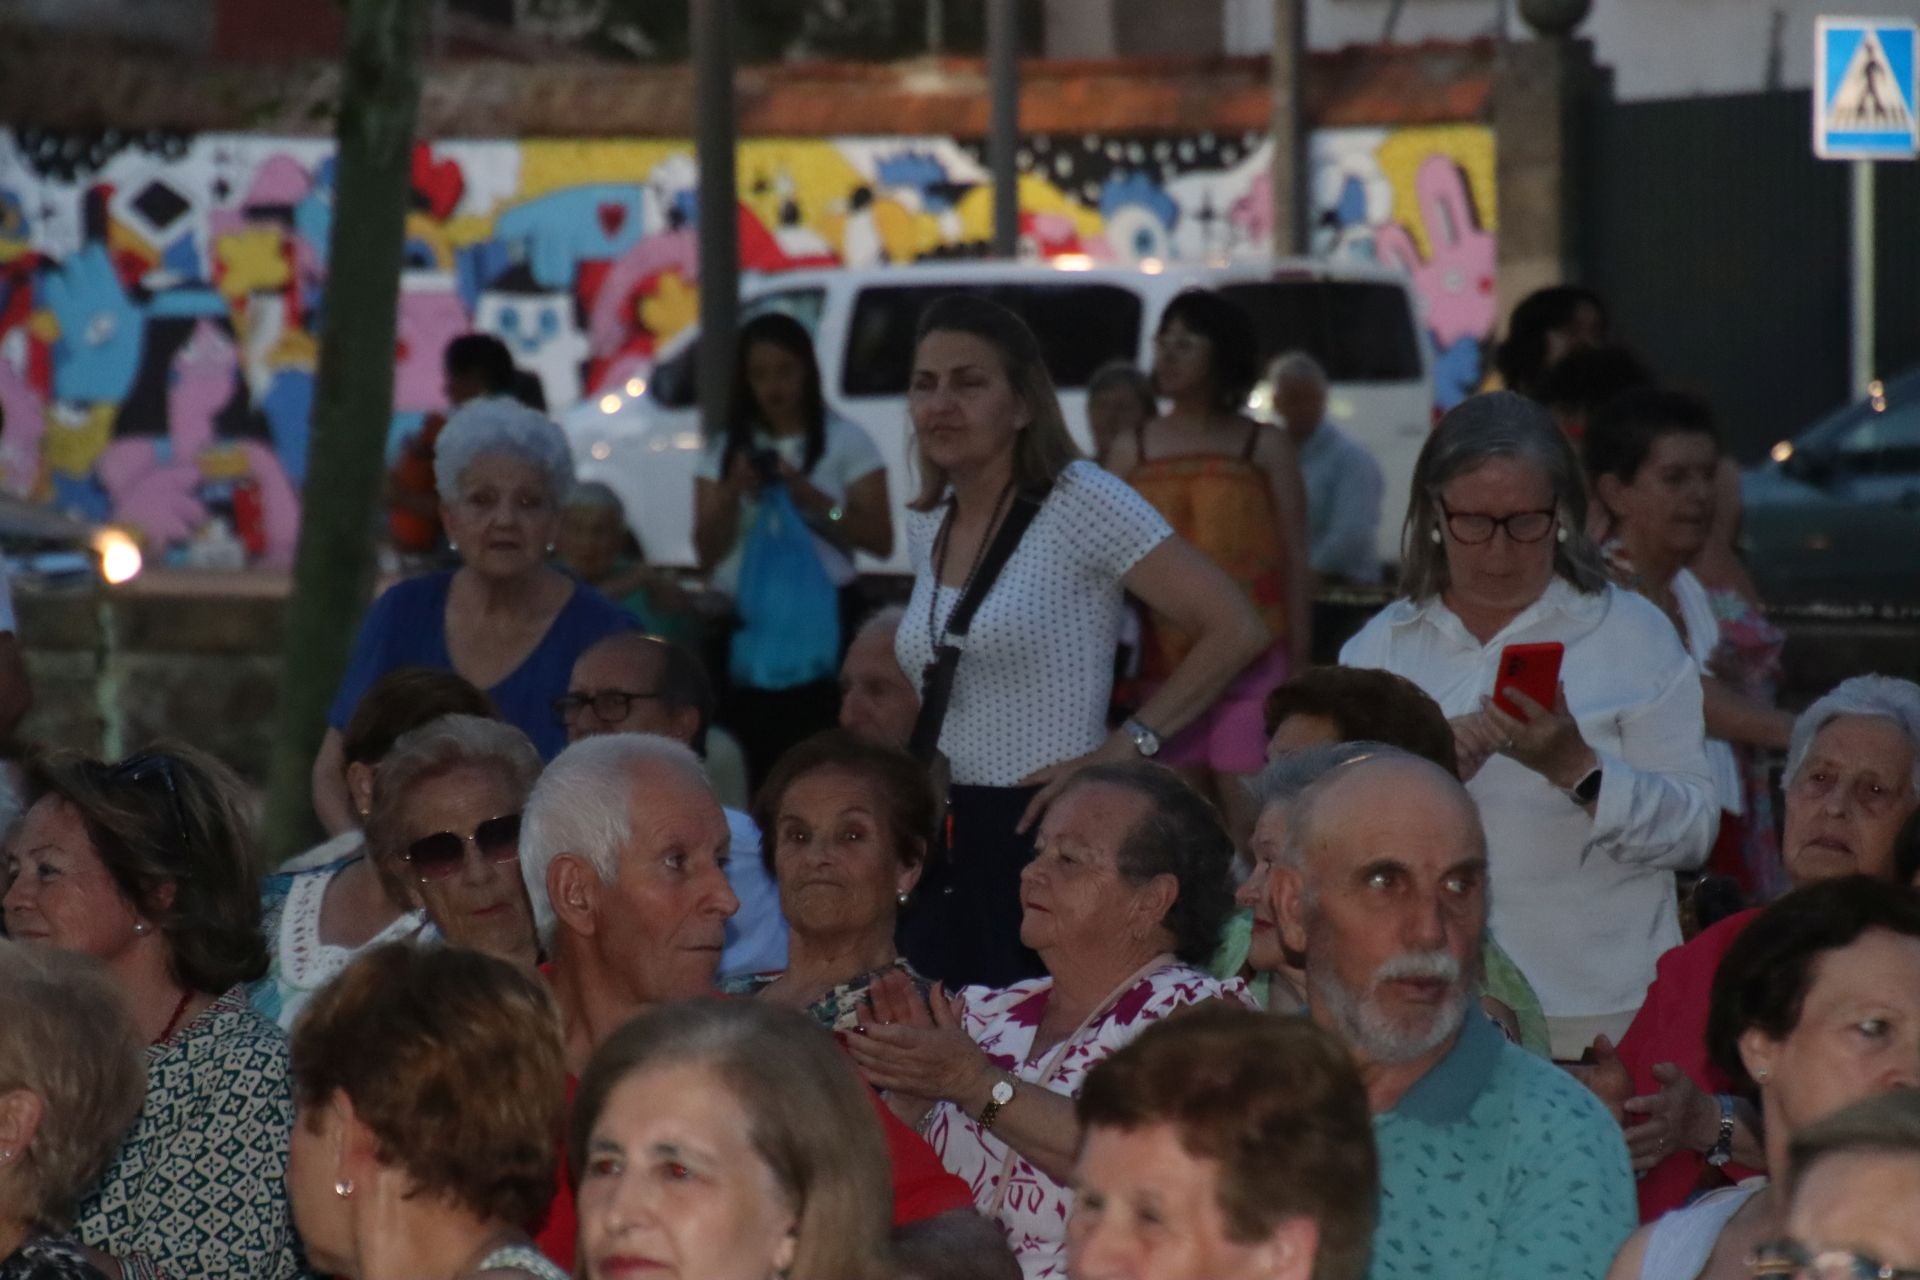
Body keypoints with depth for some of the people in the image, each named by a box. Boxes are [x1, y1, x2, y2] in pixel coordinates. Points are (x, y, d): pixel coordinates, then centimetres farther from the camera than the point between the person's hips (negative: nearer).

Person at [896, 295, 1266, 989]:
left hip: (1044, 837, -7)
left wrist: (1124, 747, -15)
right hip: (943, 847, 7)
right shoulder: (926, 527, 13)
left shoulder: (1080, 501, -9)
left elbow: (1236, 629, -13)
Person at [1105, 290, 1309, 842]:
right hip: (1166, 663, 3)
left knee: (1251, 826, -10)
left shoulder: (1265, 448, 6)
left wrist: (1299, 666, -2)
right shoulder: (1131, 453, 13)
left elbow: (1296, 564, 4)